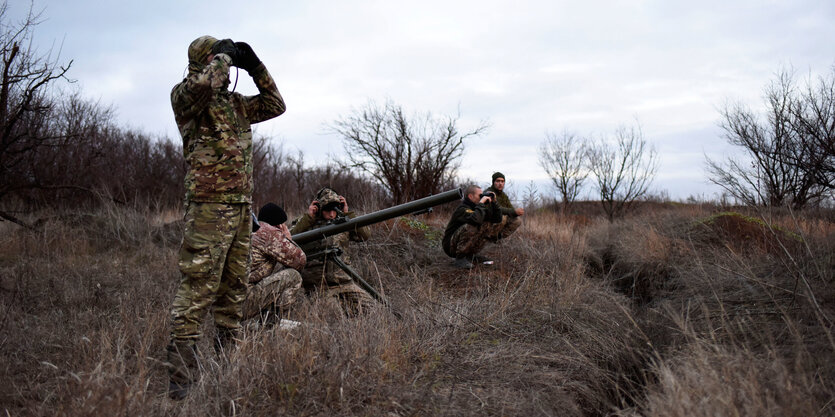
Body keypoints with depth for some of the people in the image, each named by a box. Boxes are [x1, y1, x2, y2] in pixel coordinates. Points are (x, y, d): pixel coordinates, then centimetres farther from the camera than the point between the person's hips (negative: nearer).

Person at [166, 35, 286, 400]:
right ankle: (180, 376, -7)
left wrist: (255, 68, 14)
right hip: (208, 204, -8)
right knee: (198, 286, -11)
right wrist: (224, 56, -7)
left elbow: (275, 105, 22)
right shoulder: (184, 95, -2)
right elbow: (202, 84, -24)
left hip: (241, 206, 8)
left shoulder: (235, 103, 20)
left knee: (234, 287, 11)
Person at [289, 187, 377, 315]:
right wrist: (308, 217, -11)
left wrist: (348, 214, -2)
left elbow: (365, 235, 1)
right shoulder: (305, 223, 5)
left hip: (343, 282, 4)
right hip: (317, 286, -4)